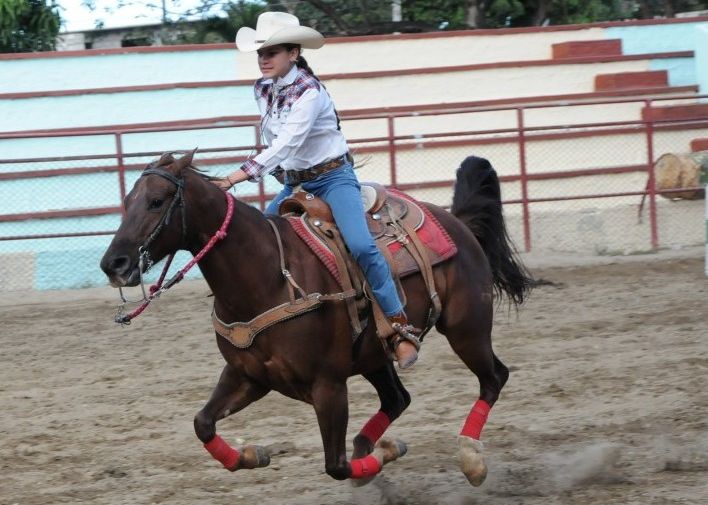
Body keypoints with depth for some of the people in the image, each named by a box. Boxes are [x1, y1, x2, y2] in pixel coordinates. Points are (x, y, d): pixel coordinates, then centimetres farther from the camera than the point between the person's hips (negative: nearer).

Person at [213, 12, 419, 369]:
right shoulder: (263, 90, 0)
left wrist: (237, 177, -41)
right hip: (295, 182, 8)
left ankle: (401, 329, -23)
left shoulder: (309, 92, -23)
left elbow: (285, 145, -34)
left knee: (360, 246, -27)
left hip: (333, 177, -8)